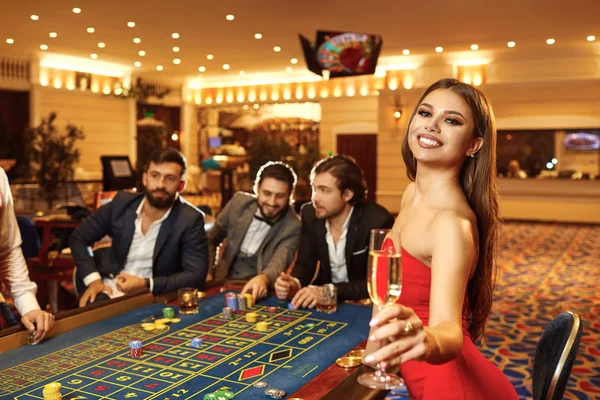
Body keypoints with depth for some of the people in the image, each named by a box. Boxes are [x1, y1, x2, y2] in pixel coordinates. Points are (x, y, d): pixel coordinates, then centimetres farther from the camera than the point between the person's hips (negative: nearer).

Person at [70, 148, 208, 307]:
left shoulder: (190, 220, -12)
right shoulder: (122, 203, -1)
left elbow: (196, 275, -17)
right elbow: (78, 238, 8)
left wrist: (146, 284, -27)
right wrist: (93, 280, -7)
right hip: (109, 290, 3)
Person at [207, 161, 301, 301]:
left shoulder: (293, 227, -11)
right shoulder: (239, 202, -1)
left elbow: (278, 262, -27)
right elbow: (211, 240, 14)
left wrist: (263, 278, -49)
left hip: (257, 294, -3)